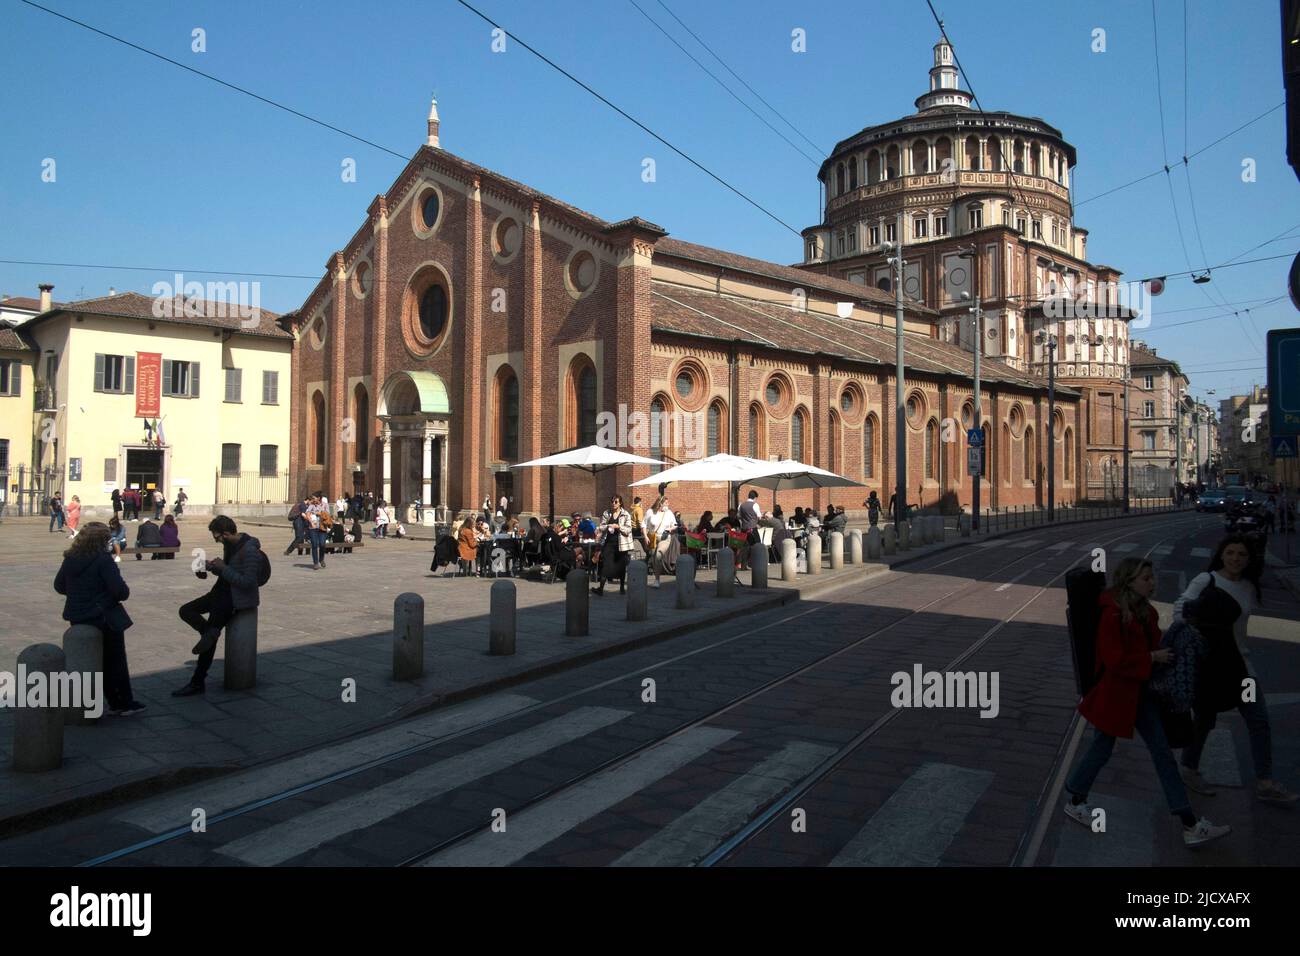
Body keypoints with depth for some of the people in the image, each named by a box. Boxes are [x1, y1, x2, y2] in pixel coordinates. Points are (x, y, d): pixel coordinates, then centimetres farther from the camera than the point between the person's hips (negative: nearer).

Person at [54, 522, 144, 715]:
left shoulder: (70, 559, 2)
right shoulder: (103, 559, -19)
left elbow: (59, 586, 13)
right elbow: (120, 590, -23)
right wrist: (125, 592, -2)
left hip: (78, 619, 7)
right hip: (104, 617, -7)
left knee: (102, 663, 17)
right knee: (116, 661, 8)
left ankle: (115, 703, 23)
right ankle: (125, 703, 15)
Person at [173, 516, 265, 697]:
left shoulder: (250, 551, -23)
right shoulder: (230, 545, 6)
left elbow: (247, 582, -26)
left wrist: (223, 568, -21)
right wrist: (210, 565, 2)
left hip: (237, 599, -10)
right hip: (222, 592, 10)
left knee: (210, 634, -10)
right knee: (185, 611, 4)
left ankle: (197, 683, 0)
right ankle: (209, 631, -17)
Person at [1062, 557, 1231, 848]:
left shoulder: (1145, 611, 3)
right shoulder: (1112, 614, -23)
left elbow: (1150, 645, 17)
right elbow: (1114, 659, -26)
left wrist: (1163, 654, -2)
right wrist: (1152, 658, -20)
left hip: (1140, 692, 8)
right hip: (1114, 693, -8)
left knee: (1163, 753, 9)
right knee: (1101, 750, 8)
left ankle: (1191, 827, 16)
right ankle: (1074, 802, 30)